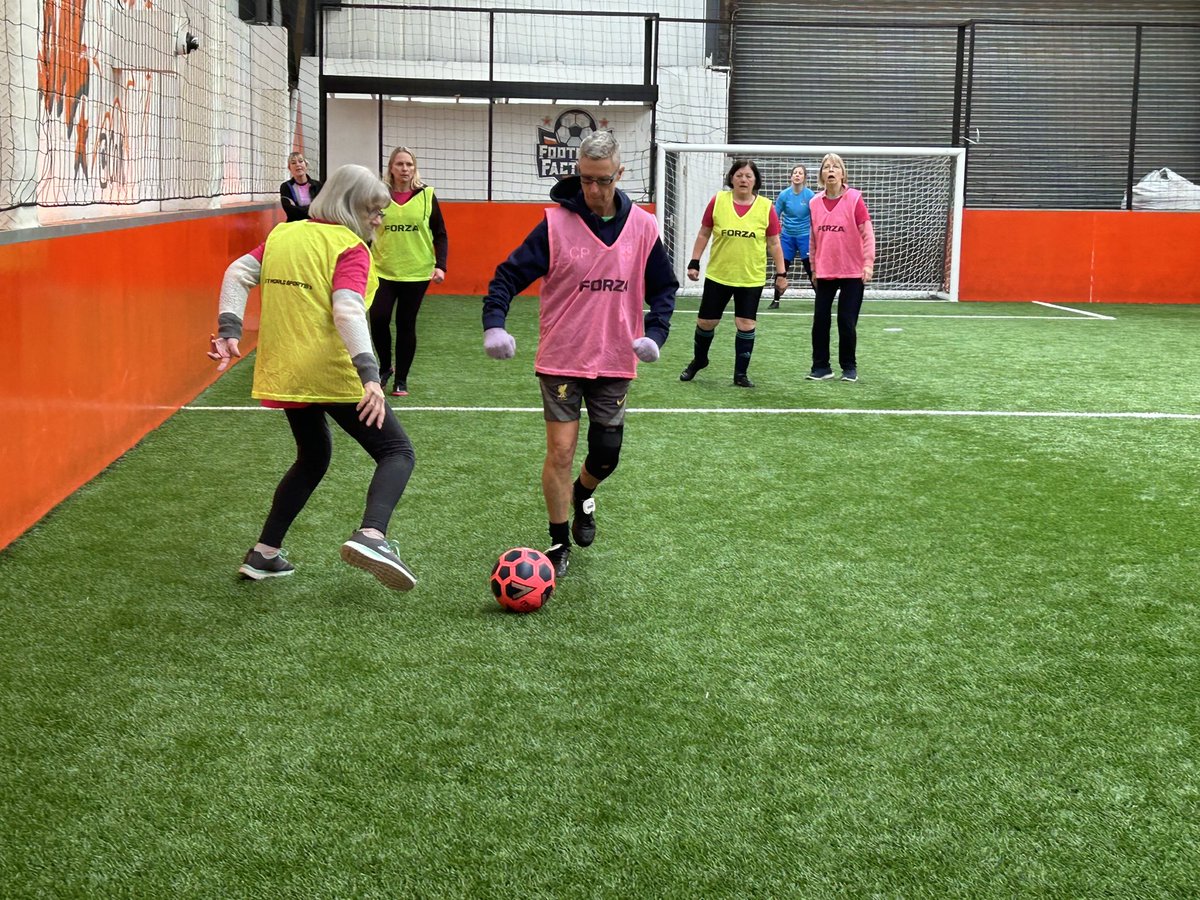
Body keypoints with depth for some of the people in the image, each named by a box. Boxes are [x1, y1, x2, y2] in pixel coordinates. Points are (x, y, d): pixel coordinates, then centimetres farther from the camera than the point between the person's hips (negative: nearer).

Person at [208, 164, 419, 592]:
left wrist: (230, 331, 0)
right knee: (397, 451, 0)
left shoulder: (283, 235, 12)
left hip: (283, 375, 7)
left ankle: (263, 554, 23)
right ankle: (371, 535, -26)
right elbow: (348, 311, -22)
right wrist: (369, 375, -30)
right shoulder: (349, 248, -8)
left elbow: (238, 273, 4)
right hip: (334, 375, -7)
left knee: (313, 457, 26)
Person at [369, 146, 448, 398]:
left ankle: (401, 380, 16)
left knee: (406, 325, 3)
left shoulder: (426, 195, 0)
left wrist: (440, 265, -8)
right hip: (383, 270, 0)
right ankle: (386, 366, 13)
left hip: (417, 272, 0)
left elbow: (440, 234, 4)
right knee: (378, 318, -12)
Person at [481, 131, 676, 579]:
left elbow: (663, 287, 10)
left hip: (615, 361, 3)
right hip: (562, 359, -3)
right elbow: (510, 274, -10)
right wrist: (494, 323, -26)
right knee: (561, 450, -4)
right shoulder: (555, 223, -9)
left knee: (606, 454, 8)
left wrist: (654, 333, -6)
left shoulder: (642, 227, 0)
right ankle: (559, 543, 13)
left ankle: (582, 494, 44)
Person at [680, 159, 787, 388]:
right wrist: (694, 262, 2)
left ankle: (741, 373, 12)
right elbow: (703, 234, 5)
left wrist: (781, 273, 2)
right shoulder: (717, 201, -3)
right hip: (718, 275, 1)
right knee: (706, 321, 8)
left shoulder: (766, 207, -3)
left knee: (746, 324, -2)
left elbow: (774, 244, 4)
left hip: (751, 279, 0)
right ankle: (698, 360, 35)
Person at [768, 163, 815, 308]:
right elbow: (775, 217, 3)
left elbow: (814, 218, -2)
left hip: (804, 236, -2)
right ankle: (776, 301, 14)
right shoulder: (784, 195, -4)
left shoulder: (810, 195, -8)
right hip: (787, 236, 2)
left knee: (810, 269, -1)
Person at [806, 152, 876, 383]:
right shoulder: (815, 203, 4)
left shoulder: (854, 199, -8)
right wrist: (814, 267, 16)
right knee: (820, 320, 2)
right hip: (825, 273, 4)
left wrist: (868, 263, -14)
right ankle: (821, 367, 12)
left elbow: (867, 233, -8)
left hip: (852, 272, -4)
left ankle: (849, 367, 15)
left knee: (846, 322, 0)